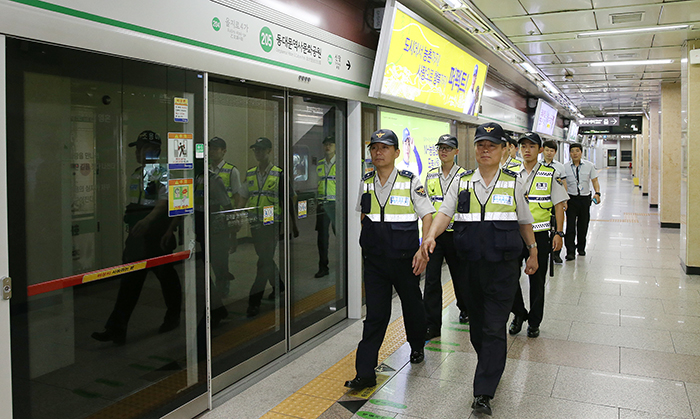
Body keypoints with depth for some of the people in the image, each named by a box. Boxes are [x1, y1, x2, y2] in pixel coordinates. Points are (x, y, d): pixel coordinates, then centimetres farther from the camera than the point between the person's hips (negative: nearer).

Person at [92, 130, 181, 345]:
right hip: (137, 233, 7)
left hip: (156, 232, -7)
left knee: (165, 273, 8)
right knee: (130, 279, 2)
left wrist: (147, 220, -34)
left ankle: (173, 317, 27)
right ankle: (116, 328, 1)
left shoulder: (163, 171, -7)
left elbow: (164, 201, -20)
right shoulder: (136, 174, 18)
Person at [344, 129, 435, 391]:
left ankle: (417, 347, 43)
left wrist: (424, 249, -18)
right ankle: (365, 373, 1)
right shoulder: (365, 183, 5)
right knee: (375, 314, -1)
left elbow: (427, 216, -7)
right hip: (375, 259, 2)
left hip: (405, 258, -2)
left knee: (412, 305, 15)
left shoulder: (410, 182, -7)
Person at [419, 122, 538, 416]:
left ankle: (483, 394, 1)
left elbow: (525, 222, 12)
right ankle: (490, 367, 39)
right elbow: (445, 213, -4)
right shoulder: (461, 183, 5)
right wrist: (431, 236, -22)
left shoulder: (513, 183, 2)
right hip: (471, 264, 3)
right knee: (476, 323, 15)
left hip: (503, 267, -2)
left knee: (494, 328, -4)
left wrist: (533, 254, 16)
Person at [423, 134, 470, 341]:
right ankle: (432, 325, 2)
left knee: (459, 275, 13)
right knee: (431, 279, -3)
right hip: (433, 233, 3)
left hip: (455, 233, -2)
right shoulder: (431, 176, 9)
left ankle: (465, 309, 41)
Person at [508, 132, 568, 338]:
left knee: (537, 281, 8)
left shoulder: (550, 175, 1)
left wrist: (559, 233, -5)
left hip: (539, 235, -1)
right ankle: (519, 313, 23)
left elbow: (559, 205, 2)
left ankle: (534, 322, 23)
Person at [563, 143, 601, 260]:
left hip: (585, 198, 2)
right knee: (570, 225, -8)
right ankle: (570, 252, -5)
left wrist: (597, 193, -12)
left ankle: (581, 248, 29)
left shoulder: (589, 166, 3)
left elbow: (595, 180, 5)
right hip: (571, 199, -1)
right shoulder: (565, 167, -1)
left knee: (583, 225, 11)